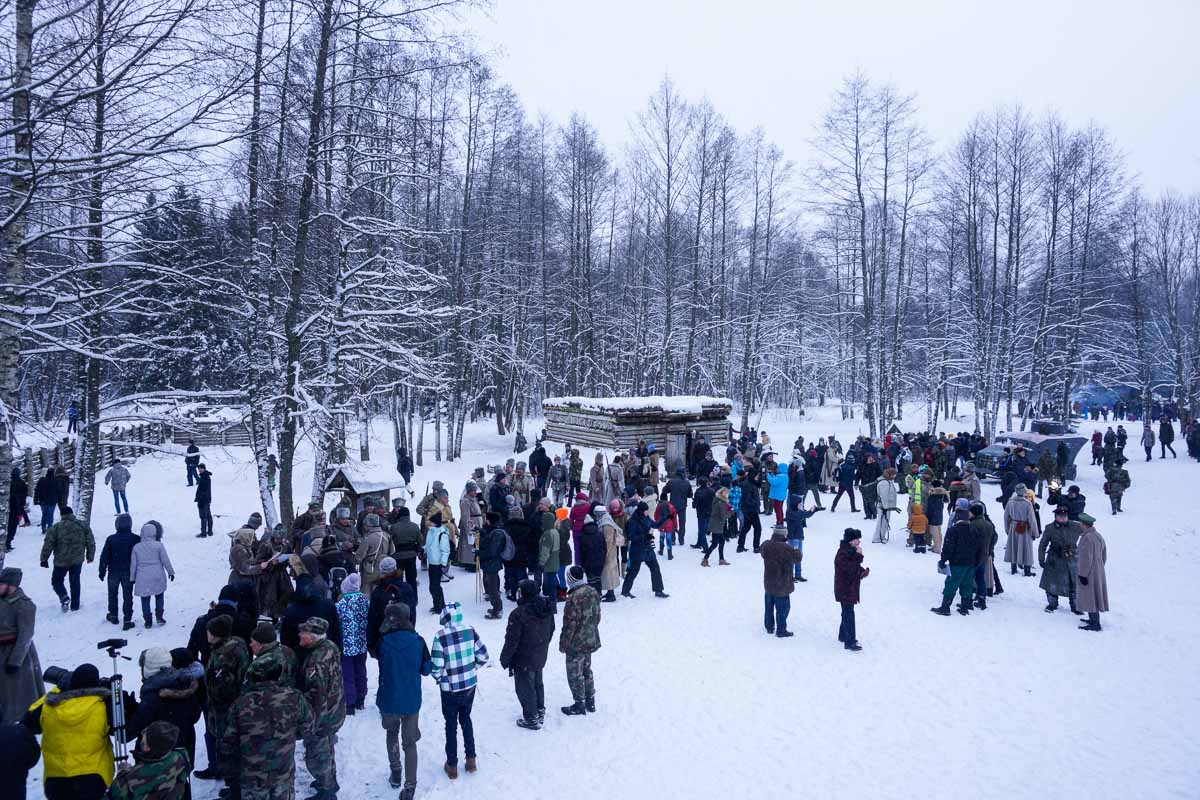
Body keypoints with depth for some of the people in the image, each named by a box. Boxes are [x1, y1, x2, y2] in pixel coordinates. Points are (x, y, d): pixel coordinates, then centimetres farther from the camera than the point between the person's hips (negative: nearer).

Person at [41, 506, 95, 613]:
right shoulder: (83, 526, 1)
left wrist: (44, 559, -2)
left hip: (61, 561, -3)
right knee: (75, 582, 16)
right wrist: (90, 556, 17)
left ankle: (64, 597, -11)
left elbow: (48, 544, -9)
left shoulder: (56, 527, -7)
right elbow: (91, 543, 5)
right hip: (77, 560, 3)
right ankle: (75, 605, 19)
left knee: (56, 580, 14)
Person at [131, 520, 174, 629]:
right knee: (159, 596, 17)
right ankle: (159, 617, 15)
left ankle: (147, 621, 12)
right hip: (157, 576, -1)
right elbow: (165, 560, -4)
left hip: (143, 578, 1)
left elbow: (133, 564, 3)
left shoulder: (136, 547, -1)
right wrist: (170, 571, 9)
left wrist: (132, 578, 14)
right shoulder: (158, 545, -8)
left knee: (145, 599, 9)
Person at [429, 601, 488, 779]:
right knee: (466, 719, 23)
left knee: (451, 724, 14)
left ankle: (452, 766, 24)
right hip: (470, 685, 3)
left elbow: (436, 666, -19)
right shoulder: (470, 631, -9)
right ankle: (471, 759, 28)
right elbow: (483, 656, -3)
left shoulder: (441, 636, -21)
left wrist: (439, 678, 2)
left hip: (450, 688, -3)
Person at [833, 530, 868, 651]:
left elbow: (856, 568, 19)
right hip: (845, 590, -10)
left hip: (851, 589, 10)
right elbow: (850, 569, -30)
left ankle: (843, 636, 34)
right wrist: (858, 556, -31)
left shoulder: (851, 551, 8)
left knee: (847, 613, 21)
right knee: (849, 615, -6)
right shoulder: (842, 554, -23)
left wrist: (863, 571, -1)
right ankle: (849, 642, -1)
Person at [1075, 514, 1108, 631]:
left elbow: (1086, 559, -23)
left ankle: (1095, 624, 1)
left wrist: (1082, 574, -18)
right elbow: (1104, 556, 16)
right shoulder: (1099, 535, 8)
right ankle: (1094, 619, 28)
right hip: (1099, 572, 10)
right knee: (1095, 596, 18)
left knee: (1090, 598, -3)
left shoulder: (1087, 538, -23)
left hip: (1089, 573, -10)